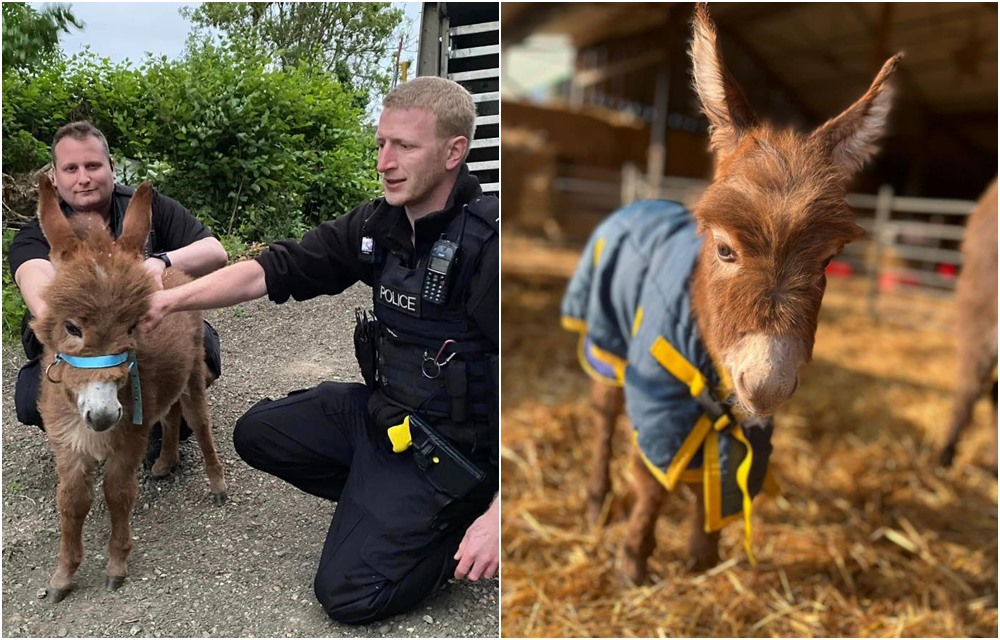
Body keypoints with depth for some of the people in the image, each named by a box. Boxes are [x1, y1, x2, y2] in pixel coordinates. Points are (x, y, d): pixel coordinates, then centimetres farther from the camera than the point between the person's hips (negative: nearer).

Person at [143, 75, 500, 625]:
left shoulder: (487, 245, -26)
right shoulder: (377, 225, -3)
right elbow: (271, 270, 0)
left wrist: (499, 514, -27)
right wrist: (173, 298, -12)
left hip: (451, 444, -7)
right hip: (382, 409, 7)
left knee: (349, 594, -10)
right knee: (257, 433, 13)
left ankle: (469, 515, 8)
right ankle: (383, 503, 16)